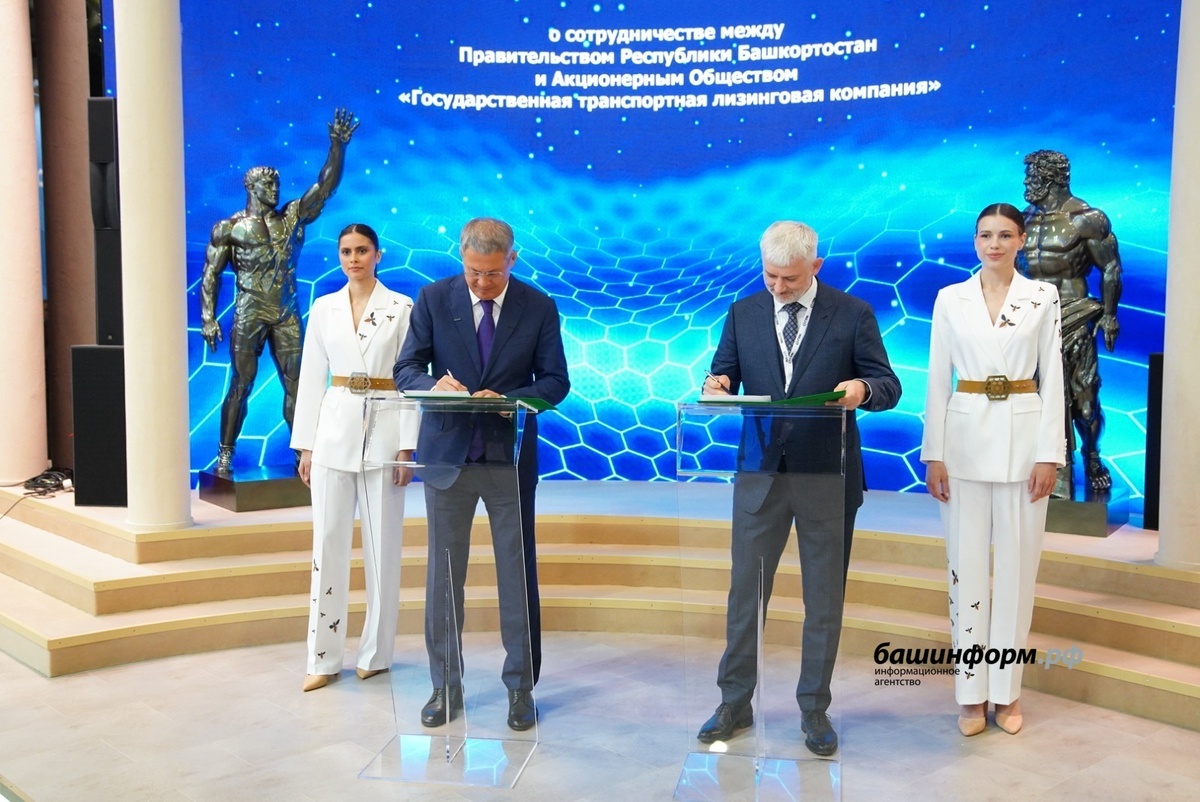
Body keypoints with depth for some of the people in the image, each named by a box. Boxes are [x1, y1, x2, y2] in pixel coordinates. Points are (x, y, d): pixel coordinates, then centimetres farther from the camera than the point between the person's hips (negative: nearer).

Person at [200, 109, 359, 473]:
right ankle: (225, 454, 8)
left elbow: (325, 185, 2)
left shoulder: (293, 218, 9)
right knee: (240, 385, 0)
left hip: (287, 316, 3)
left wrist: (338, 147, -9)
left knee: (295, 385, 4)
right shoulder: (229, 228, 1)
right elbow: (210, 276, 0)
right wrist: (208, 319, -8)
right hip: (249, 316, -3)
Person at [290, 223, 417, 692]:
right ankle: (324, 658, 12)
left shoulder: (401, 308, 0)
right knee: (328, 543, 3)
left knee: (382, 545, 5)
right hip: (334, 430, 3)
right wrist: (305, 444, 4)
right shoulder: (323, 309, 9)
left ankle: (376, 652, 18)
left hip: (383, 432, -2)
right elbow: (312, 378, 8)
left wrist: (407, 445, -9)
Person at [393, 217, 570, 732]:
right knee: (443, 574, 7)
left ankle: (521, 687, 19)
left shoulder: (539, 307, 0)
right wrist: (433, 385, -23)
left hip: (510, 457, 0)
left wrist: (507, 398, -18)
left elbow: (555, 381, 0)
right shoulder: (433, 299, 0)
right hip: (447, 454, 1)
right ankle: (445, 686, 21)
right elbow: (406, 369, 0)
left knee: (518, 574, 5)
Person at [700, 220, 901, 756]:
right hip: (760, 474, 2)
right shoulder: (743, 313, 6)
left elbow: (889, 387, -1)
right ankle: (734, 702, 23)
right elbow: (724, 374, 9)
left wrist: (863, 387, -23)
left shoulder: (852, 314, -1)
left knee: (824, 598, 9)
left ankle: (814, 708, 25)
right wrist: (716, 384, -15)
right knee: (745, 591, 8)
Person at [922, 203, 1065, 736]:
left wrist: (1049, 455, -5)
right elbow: (938, 381, 3)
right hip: (966, 437, 1)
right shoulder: (950, 299, 5)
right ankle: (972, 692, 14)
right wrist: (933, 454, -2)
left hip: (1022, 437, 0)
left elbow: (1052, 378, 2)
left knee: (1016, 565, 4)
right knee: (966, 564, 3)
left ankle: (1006, 691, 17)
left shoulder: (1042, 297, 3)